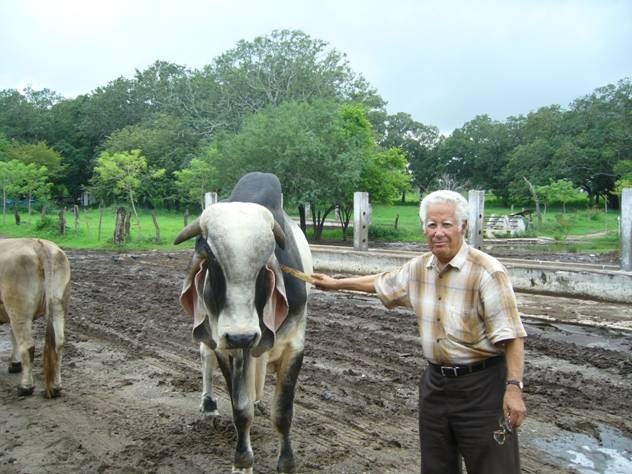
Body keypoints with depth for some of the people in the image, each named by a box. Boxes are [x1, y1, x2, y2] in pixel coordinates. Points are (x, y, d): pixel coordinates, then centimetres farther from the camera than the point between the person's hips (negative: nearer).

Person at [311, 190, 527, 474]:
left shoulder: (487, 272, -18)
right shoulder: (418, 268, 2)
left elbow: (511, 335, -18)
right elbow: (382, 283, 19)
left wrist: (514, 388, -24)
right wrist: (335, 283, 26)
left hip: (481, 386, -6)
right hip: (435, 382, 6)